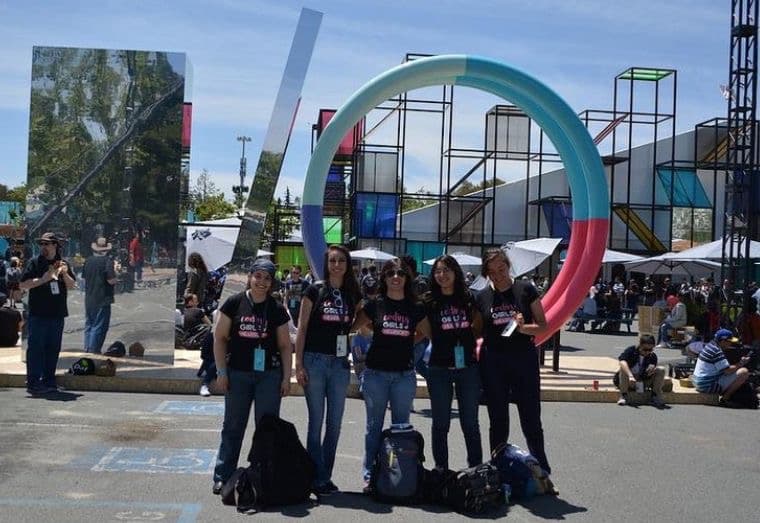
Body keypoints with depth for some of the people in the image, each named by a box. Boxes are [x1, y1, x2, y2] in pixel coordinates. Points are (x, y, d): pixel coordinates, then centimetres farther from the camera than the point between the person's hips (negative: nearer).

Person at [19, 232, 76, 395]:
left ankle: (49, 381, 16)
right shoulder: (35, 263, 0)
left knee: (53, 349, 9)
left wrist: (65, 274, -9)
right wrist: (43, 279, -16)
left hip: (58, 314, 5)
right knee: (35, 348, -4)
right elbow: (23, 285, -7)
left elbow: (72, 286, 8)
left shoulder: (63, 264, 12)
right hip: (38, 314, -4)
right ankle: (33, 383, -2)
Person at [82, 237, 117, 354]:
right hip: (102, 300, -6)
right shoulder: (108, 261, -14)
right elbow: (111, 280, -19)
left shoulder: (88, 260, 4)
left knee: (89, 325, 16)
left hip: (89, 299, 6)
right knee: (99, 327, 0)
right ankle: (94, 351, 0)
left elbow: (84, 277, 12)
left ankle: (87, 349, 22)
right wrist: (115, 274, 0)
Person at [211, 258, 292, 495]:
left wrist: (287, 377, 1)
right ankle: (222, 477, 15)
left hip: (269, 375, 1)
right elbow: (219, 338, 1)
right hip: (238, 373, -1)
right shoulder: (234, 303, 0)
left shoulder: (277, 310, 3)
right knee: (233, 426, 7)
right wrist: (222, 372, -3)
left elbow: (285, 345, 7)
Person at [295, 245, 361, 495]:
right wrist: (299, 364, -8)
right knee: (316, 421, 1)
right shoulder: (315, 290, -2)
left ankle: (324, 476, 18)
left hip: (340, 362, 4)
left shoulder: (352, 294, 8)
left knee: (335, 423, 7)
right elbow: (302, 328, -3)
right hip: (315, 360, -4)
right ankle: (319, 478, 8)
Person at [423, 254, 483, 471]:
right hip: (439, 368, -1)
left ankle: (477, 468, 18)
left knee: (470, 422, 8)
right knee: (441, 423, 8)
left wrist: (477, 342, 0)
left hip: (467, 366, 1)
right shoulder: (428, 302, -1)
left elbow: (479, 326, 15)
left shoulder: (468, 299, 4)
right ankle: (441, 469, 19)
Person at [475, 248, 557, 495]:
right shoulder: (482, 297, 5)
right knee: (498, 421, 9)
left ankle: (543, 474, 12)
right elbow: (477, 331, 12)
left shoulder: (526, 290, -1)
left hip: (524, 359, -2)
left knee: (531, 420, 1)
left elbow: (543, 326, -1)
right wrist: (478, 344, -5)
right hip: (493, 361, 2)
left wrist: (524, 327, -18)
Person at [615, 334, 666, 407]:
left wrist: (652, 369, -32)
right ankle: (623, 395, -22)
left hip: (644, 381, 3)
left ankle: (655, 396, -7)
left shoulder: (653, 356, -4)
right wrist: (630, 376, -47)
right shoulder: (631, 350, -16)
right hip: (630, 382, -3)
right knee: (623, 368, -35)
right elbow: (621, 361, -34)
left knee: (661, 370, -14)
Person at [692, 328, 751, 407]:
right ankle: (724, 398, -7)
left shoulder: (709, 345, 9)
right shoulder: (717, 352, -19)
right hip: (708, 385, -10)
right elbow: (728, 370, -21)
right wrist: (740, 364, -4)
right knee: (744, 372, -14)